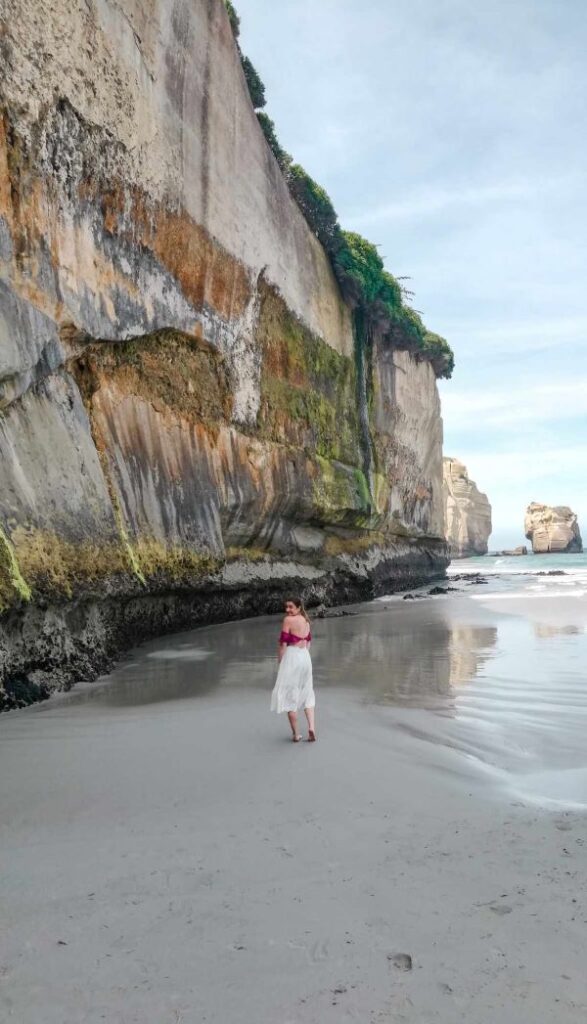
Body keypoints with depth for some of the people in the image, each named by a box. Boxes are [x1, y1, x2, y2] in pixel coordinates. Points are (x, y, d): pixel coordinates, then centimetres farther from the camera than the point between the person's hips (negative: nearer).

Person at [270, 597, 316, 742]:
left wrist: (280, 661, -3)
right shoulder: (306, 621, 12)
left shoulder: (288, 620, -11)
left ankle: (295, 734, 8)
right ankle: (311, 727, 0)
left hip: (291, 656, -7)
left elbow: (283, 643, -12)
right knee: (307, 694, 17)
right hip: (305, 657, 7)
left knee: (289, 695, 4)